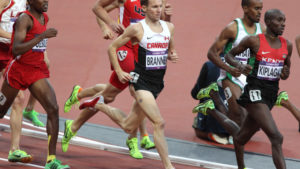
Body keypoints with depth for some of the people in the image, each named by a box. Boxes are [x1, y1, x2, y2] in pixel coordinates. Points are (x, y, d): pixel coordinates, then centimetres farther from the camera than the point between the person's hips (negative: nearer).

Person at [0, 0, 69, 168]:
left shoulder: (45, 18, 8)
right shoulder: (24, 19, -16)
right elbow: (16, 50, -28)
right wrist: (42, 36, -31)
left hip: (38, 71, 6)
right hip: (18, 70, -6)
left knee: (53, 109, -12)